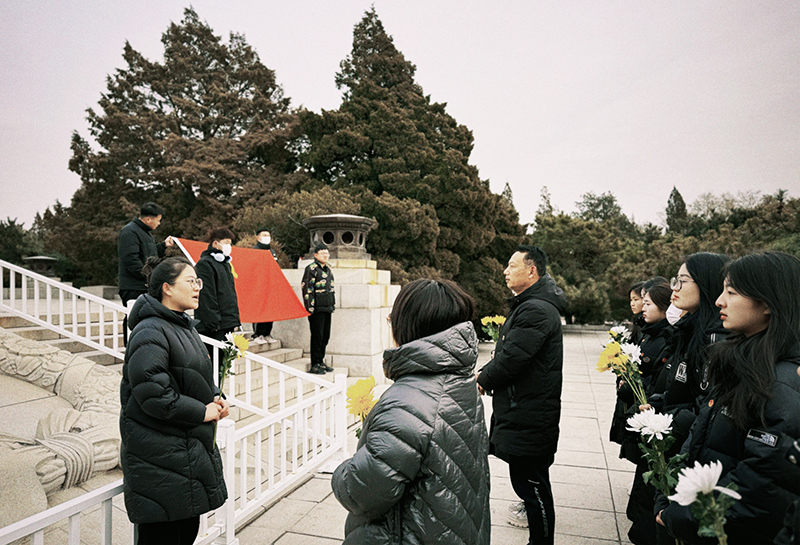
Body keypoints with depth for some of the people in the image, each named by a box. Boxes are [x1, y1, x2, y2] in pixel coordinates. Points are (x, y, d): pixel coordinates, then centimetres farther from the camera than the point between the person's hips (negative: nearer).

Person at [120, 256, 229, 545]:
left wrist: (215, 397, 4)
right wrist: (201, 411, -18)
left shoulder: (185, 326, 12)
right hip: (159, 458, -9)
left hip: (191, 447, 9)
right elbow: (152, 393, -26)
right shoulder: (151, 332, -18)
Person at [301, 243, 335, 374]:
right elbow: (306, 288, -12)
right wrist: (310, 307, -17)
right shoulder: (311, 269, -7)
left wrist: (333, 304, 20)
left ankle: (321, 361, 23)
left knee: (325, 336, 12)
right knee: (317, 336, -3)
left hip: (327, 308, 8)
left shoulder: (328, 269, 18)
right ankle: (315, 365, 5)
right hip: (317, 308, -8)